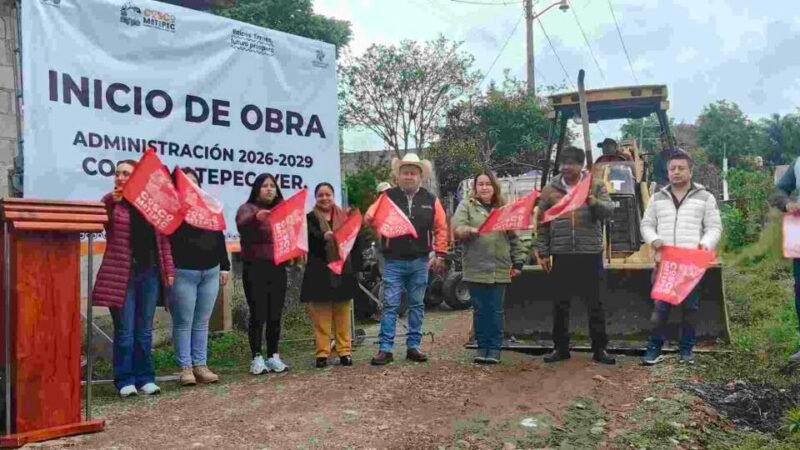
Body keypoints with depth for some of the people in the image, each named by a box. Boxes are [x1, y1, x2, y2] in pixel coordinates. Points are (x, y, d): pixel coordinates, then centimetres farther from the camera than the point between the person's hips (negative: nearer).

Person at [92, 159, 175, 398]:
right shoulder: (111, 202, 2)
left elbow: (163, 239, 10)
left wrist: (169, 269, 5)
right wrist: (111, 201, -27)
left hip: (149, 273, 3)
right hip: (121, 274, -2)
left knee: (144, 330, 9)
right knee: (125, 331, 1)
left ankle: (145, 378, 16)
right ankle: (125, 380, 10)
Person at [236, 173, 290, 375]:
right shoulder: (247, 208, 0)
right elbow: (242, 224, -22)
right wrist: (256, 217, -44)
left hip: (277, 267, 5)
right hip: (255, 268, -4)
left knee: (275, 314, 6)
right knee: (258, 314, -5)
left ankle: (273, 356, 13)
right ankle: (257, 358, 1)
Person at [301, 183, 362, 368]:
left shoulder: (344, 217, 11)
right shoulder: (310, 218, 4)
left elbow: (355, 241, 10)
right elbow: (312, 236, -17)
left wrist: (355, 264, -1)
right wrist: (324, 236, -38)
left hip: (342, 271, 2)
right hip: (320, 273, -2)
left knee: (342, 314, 7)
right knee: (321, 315, 0)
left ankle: (345, 351, 13)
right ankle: (322, 353, 6)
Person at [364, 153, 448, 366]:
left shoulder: (430, 200, 6)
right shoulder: (388, 196, 1)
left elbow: (441, 228, 8)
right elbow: (369, 219, -8)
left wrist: (440, 254, 4)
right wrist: (373, 216, -31)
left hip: (419, 262, 2)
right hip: (393, 261, -2)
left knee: (416, 305, 10)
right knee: (390, 305, -1)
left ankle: (413, 346, 20)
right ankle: (385, 349, 4)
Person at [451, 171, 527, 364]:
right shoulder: (466, 206, 4)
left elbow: (514, 237, 14)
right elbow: (456, 229, -10)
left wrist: (518, 261, 8)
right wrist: (470, 230, -30)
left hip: (499, 269, 2)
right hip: (475, 269, -1)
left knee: (496, 311, 5)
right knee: (480, 310, 6)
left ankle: (495, 348, 14)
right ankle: (482, 346, 18)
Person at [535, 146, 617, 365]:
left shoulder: (595, 187, 4)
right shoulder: (550, 189, 6)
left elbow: (609, 210, -8)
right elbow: (542, 223, 7)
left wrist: (592, 201, -28)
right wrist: (542, 252, 3)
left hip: (590, 254, -1)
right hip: (561, 255, 1)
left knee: (594, 302, 5)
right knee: (560, 303, 8)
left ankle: (599, 349, 16)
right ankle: (561, 348, 20)